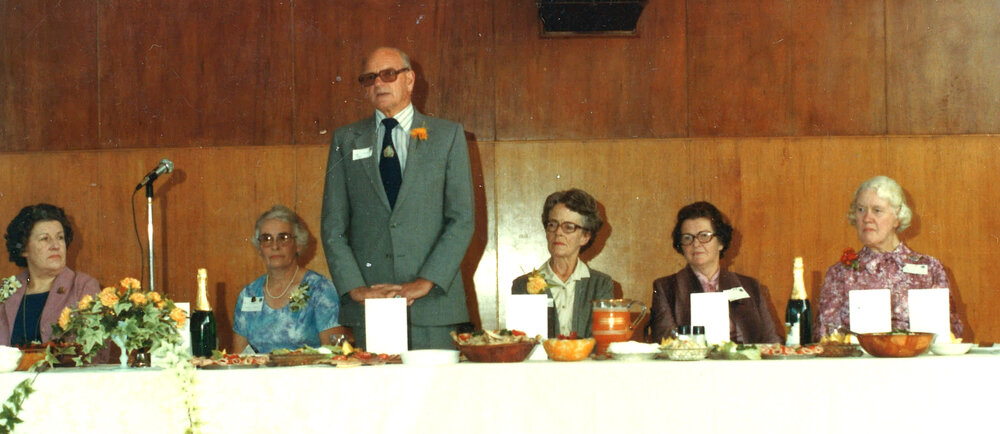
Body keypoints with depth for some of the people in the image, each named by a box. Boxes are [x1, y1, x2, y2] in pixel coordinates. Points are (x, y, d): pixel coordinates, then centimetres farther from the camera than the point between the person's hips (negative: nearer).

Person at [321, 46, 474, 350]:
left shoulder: (448, 135, 8)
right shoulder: (346, 140, 13)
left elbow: (462, 220, 0)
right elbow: (333, 227, 7)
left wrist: (425, 283, -10)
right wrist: (355, 288, -7)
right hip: (367, 305, 1)